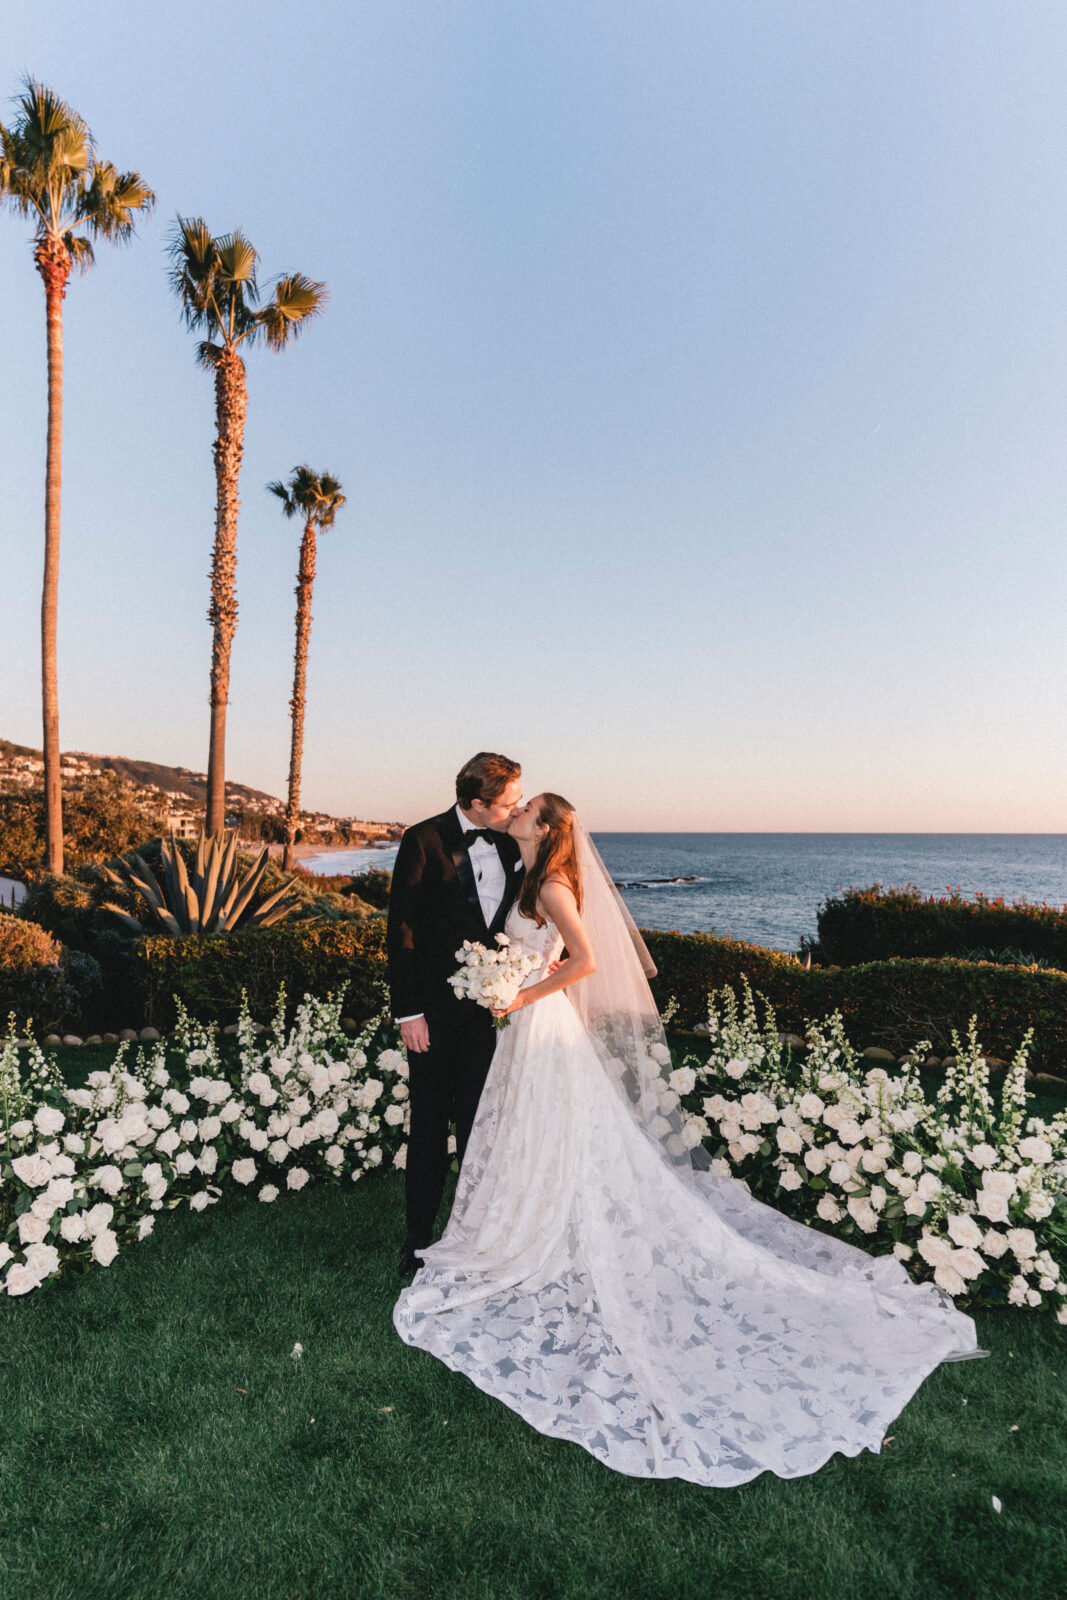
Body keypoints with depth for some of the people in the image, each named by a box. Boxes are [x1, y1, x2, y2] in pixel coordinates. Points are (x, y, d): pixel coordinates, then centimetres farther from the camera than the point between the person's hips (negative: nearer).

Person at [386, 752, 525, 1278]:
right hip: (436, 1012, -4)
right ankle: (418, 1239, 29)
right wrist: (409, 1011, -12)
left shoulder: (510, 845, 4)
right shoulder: (424, 840, -10)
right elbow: (402, 930, -10)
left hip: (489, 1009, 4)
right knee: (429, 1127, 10)